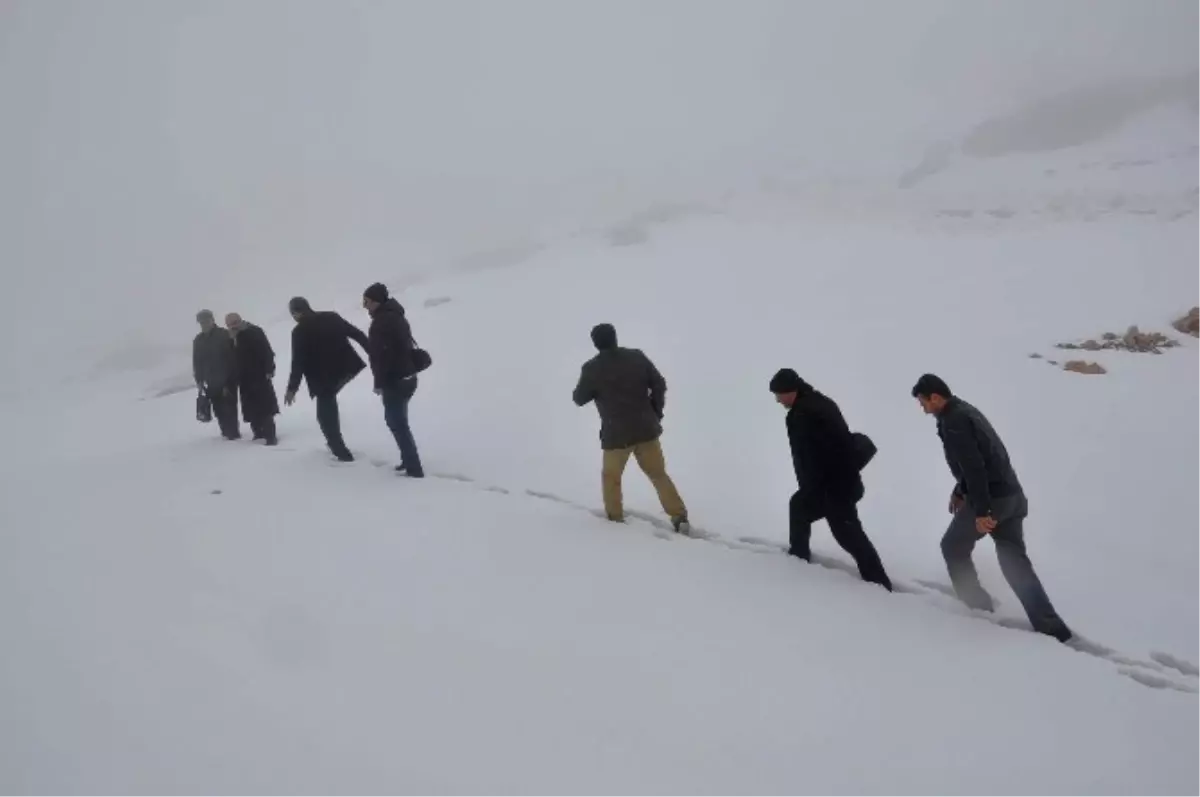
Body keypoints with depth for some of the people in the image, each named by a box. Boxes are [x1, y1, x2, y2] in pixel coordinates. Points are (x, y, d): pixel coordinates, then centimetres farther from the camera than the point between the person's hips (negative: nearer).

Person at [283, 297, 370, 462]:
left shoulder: (299, 331, -8)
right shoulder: (332, 317, 6)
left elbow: (298, 362, -12)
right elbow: (357, 334, 8)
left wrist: (292, 388, -6)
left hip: (324, 377, -7)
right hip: (346, 368, 7)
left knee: (326, 415, 8)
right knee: (329, 409, 28)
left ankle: (342, 453, 6)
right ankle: (336, 444, 27)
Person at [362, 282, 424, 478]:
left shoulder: (381, 321, -17)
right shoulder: (396, 316, 14)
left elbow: (381, 355, -22)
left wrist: (379, 383, -15)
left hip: (394, 380, -10)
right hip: (407, 377, 10)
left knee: (398, 424, -3)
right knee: (397, 420, 21)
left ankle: (414, 469, -2)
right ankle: (409, 461, 25)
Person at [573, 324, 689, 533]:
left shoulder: (592, 369, -9)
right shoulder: (637, 356, -1)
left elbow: (579, 399, 3)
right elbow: (659, 384, 2)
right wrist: (655, 413, 12)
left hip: (616, 434, -3)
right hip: (646, 429, 3)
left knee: (611, 476, 20)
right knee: (658, 474, 14)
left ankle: (615, 518, 25)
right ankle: (679, 517, 10)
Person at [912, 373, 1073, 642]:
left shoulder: (953, 421, -16)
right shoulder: (965, 411, 16)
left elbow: (974, 466, -23)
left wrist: (981, 510, -25)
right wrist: (959, 491, 31)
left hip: (991, 498, -9)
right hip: (1012, 495, 9)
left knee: (953, 547, 13)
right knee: (1015, 561, 11)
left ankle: (978, 605, 20)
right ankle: (1051, 627, 6)